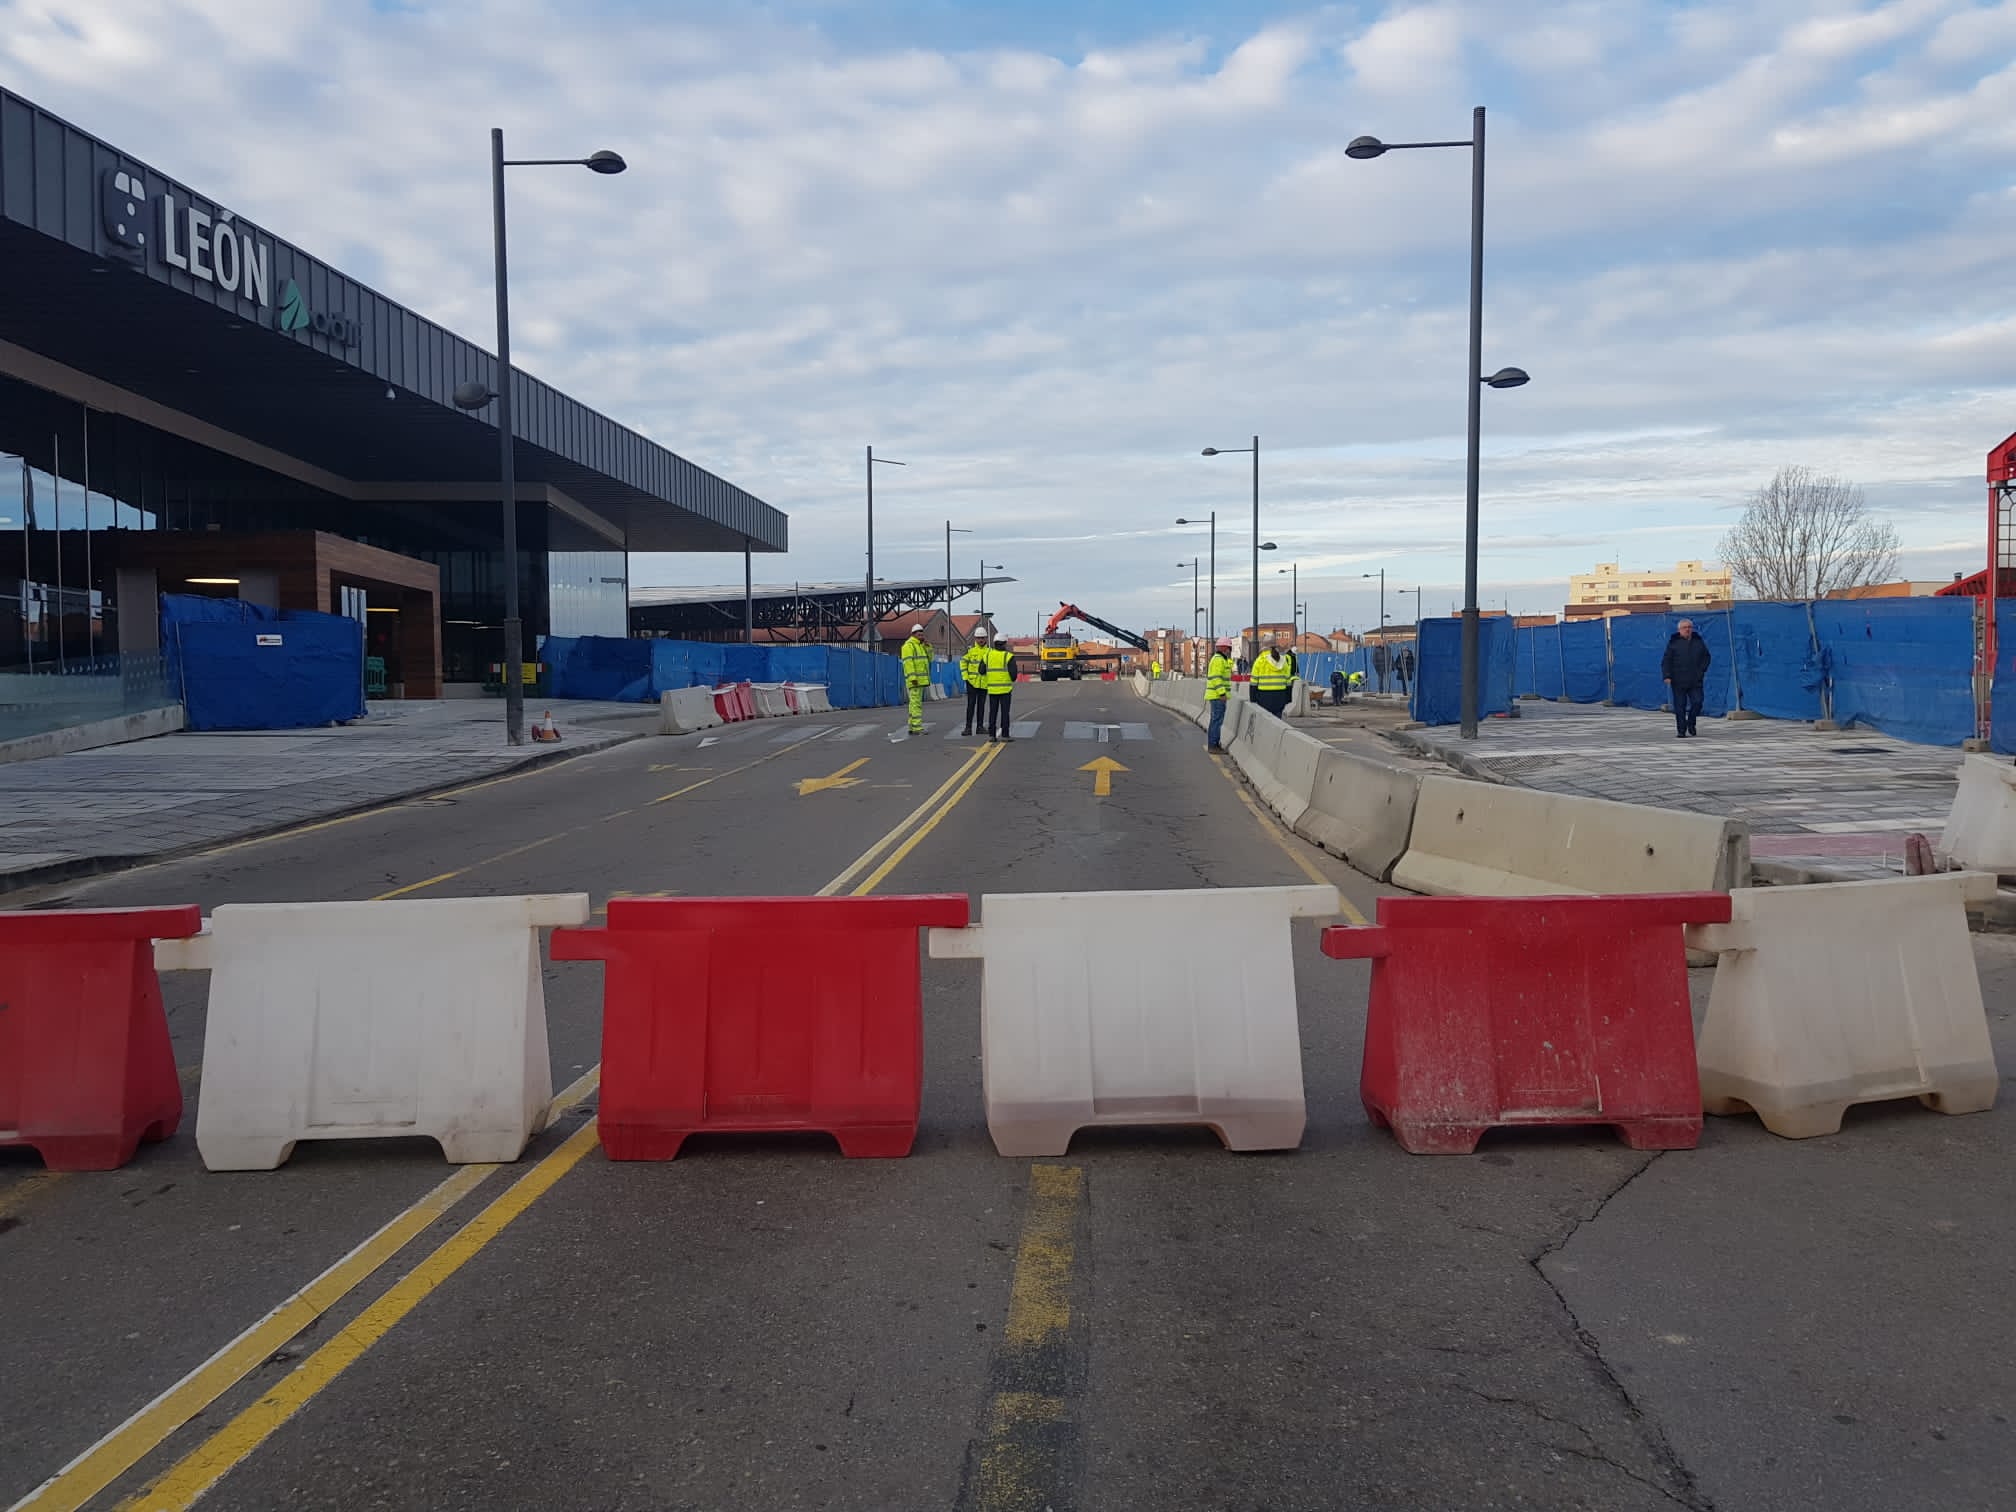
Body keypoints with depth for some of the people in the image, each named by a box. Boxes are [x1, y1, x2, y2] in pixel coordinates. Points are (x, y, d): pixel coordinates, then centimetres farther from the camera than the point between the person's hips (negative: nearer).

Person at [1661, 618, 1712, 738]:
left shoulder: (1699, 642, 12)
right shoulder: (1674, 643, 2)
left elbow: (1706, 657, 19)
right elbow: (1666, 661, -2)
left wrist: (1701, 671, 4)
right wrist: (1667, 676, -14)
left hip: (1695, 681, 3)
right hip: (1678, 682, -2)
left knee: (1697, 702, -6)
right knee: (1680, 707, -1)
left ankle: (1691, 724, 18)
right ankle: (1681, 731, 5)